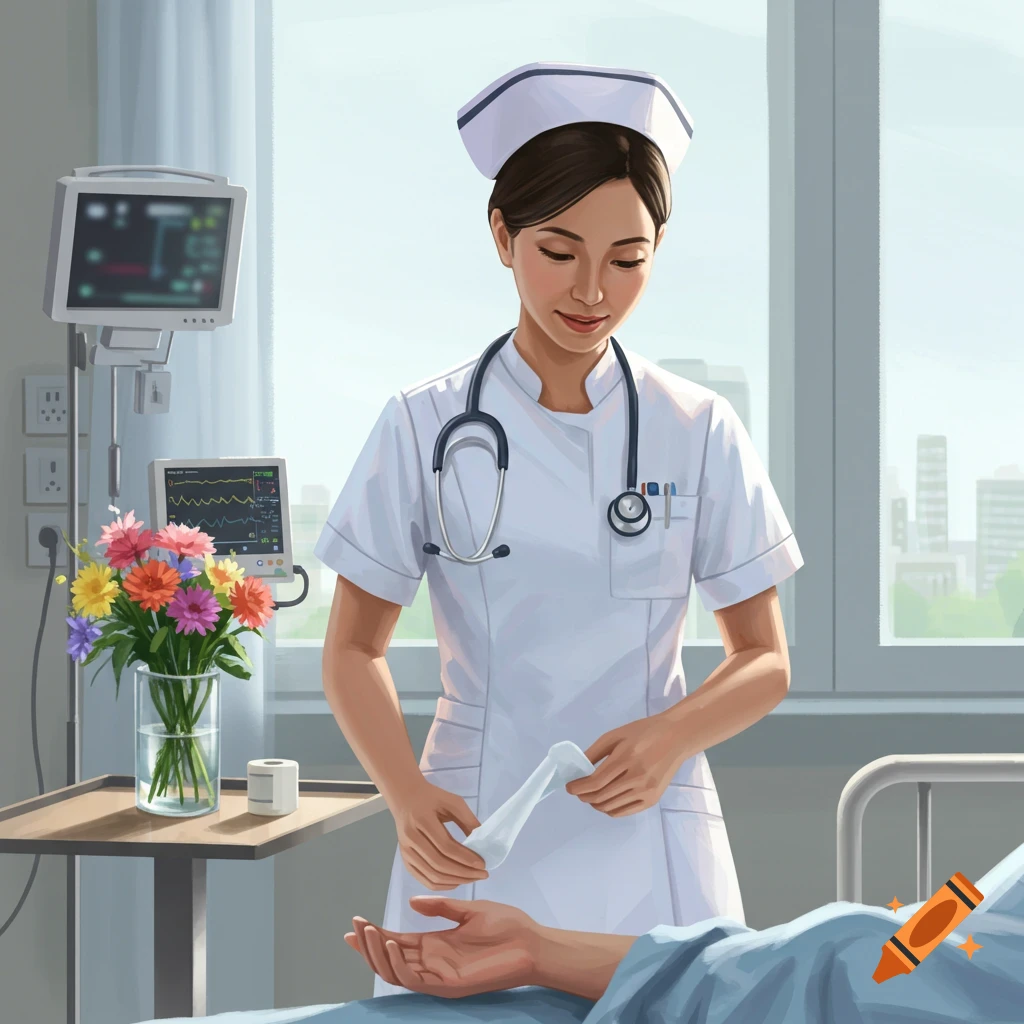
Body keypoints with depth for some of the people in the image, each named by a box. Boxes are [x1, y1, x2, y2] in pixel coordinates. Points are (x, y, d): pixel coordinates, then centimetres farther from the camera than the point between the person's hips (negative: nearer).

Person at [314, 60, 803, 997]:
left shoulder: (698, 432, 0)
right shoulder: (426, 427, -2)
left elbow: (765, 662, 5)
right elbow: (354, 650, 3)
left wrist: (670, 737, -16)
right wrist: (408, 797, -15)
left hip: (649, 852, 1)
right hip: (474, 842, 0)